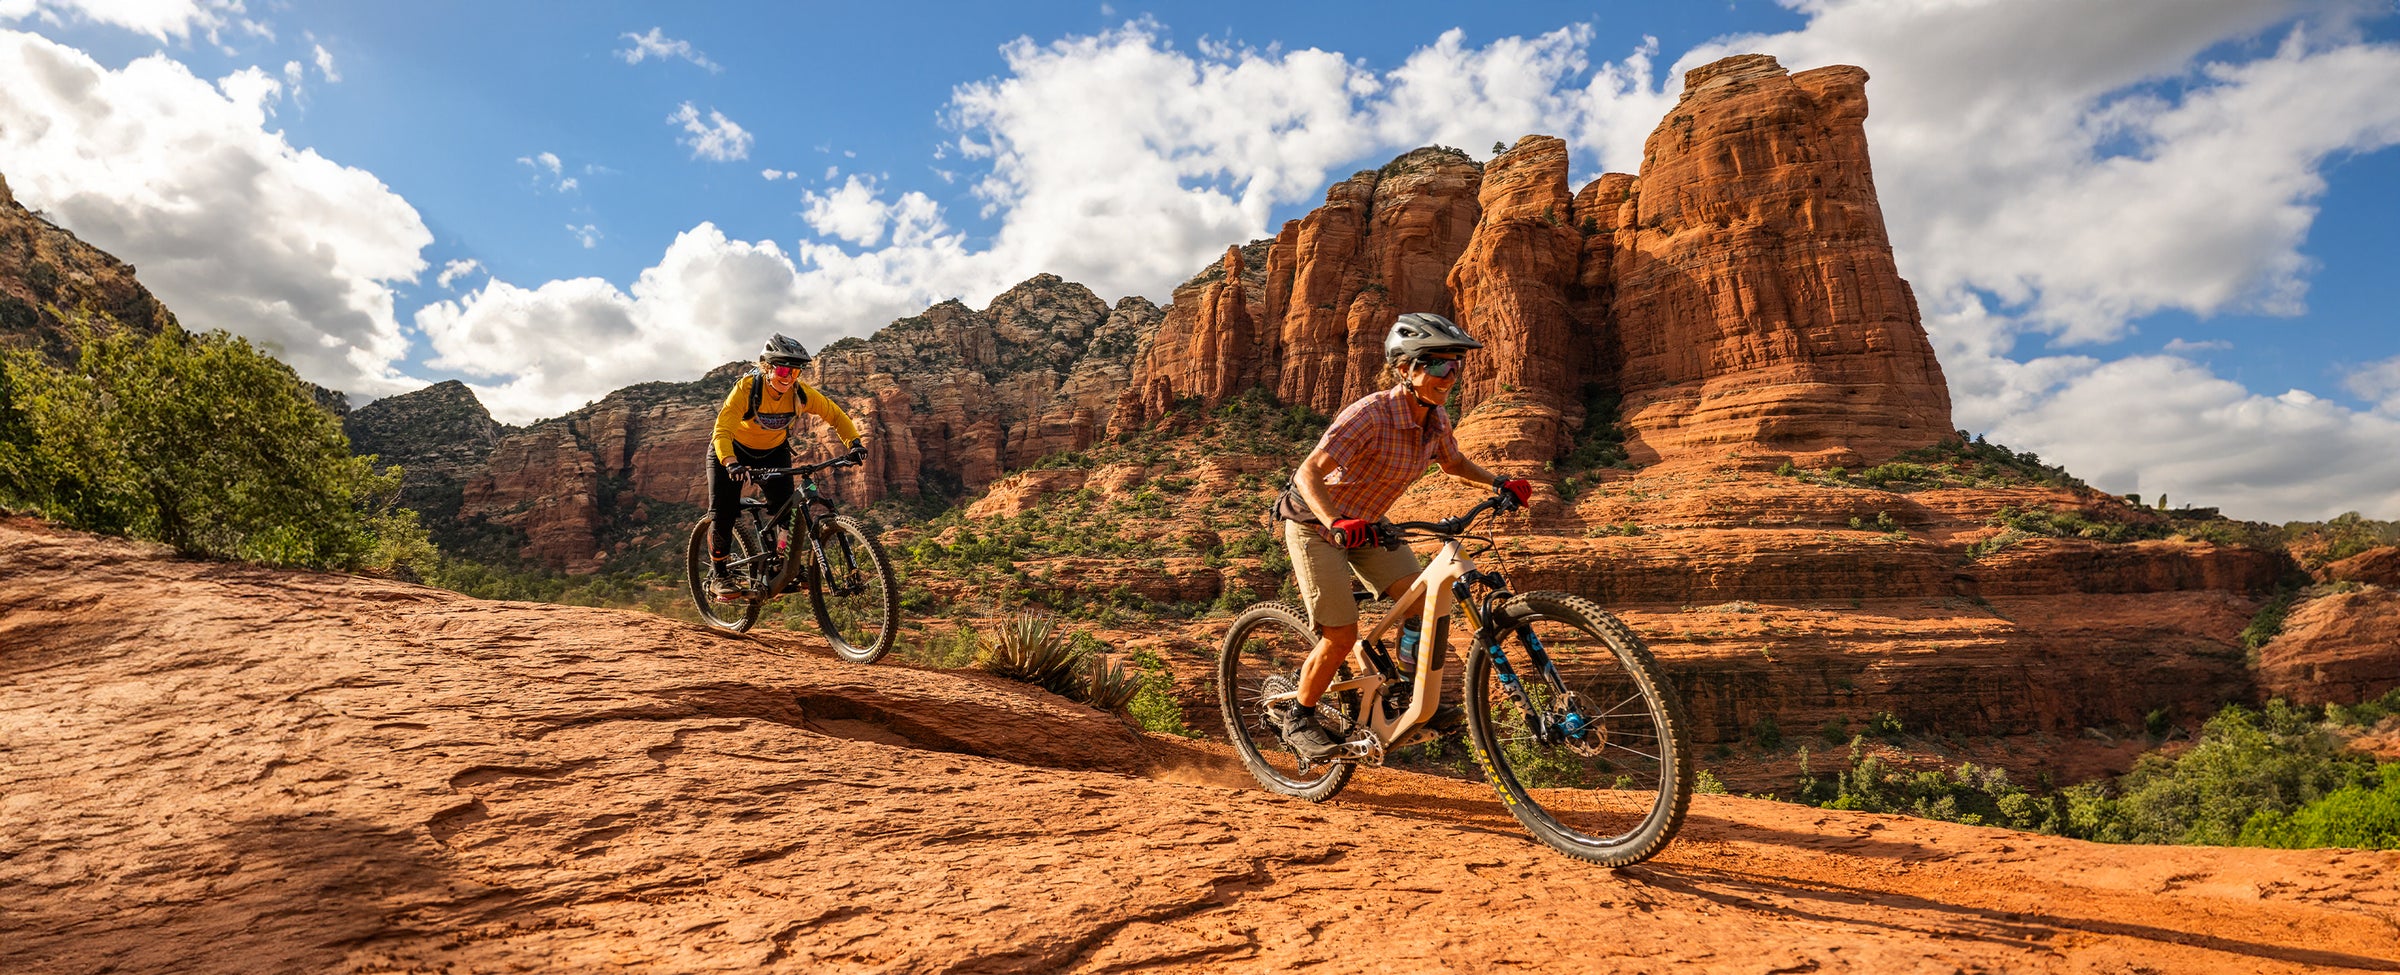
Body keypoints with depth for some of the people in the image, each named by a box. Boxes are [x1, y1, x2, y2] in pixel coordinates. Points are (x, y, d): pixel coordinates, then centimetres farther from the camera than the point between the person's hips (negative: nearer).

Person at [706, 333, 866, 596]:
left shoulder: (801, 393, -22)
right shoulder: (746, 388, -32)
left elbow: (835, 415, -11)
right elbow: (723, 431, -40)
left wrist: (854, 442, -29)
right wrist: (732, 464, -58)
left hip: (773, 452, 3)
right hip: (734, 450, -3)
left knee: (786, 508, -15)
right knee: (723, 512, -11)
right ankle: (717, 573, 9)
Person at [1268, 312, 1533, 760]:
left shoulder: (1435, 419, -8)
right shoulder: (1370, 414, -31)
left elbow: (1454, 463, 13)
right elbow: (1310, 474, -37)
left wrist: (1500, 482, -4)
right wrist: (1337, 524, -53)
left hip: (1366, 523, 7)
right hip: (1316, 524, -7)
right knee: (1342, 635, -11)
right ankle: (1295, 715, 13)